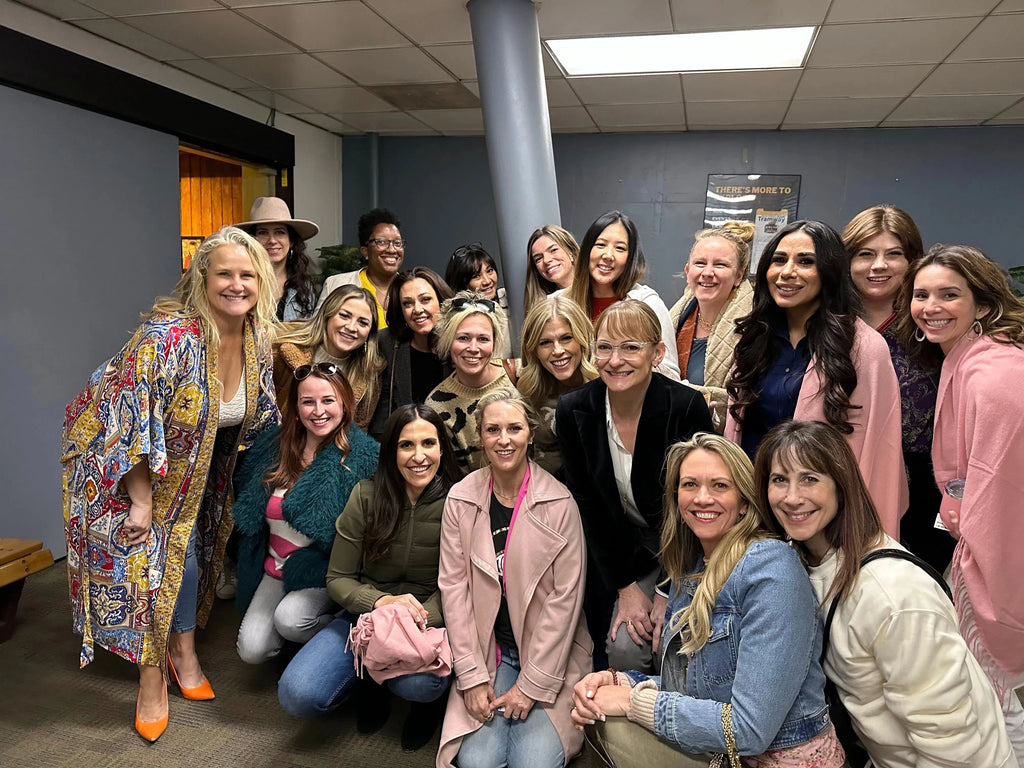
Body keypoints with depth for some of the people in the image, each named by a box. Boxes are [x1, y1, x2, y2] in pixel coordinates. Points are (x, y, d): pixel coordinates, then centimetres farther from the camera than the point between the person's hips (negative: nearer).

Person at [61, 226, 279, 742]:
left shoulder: (258, 338, -11)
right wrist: (141, 502, -26)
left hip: (190, 463, 6)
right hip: (123, 460, -6)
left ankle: (183, 651, 30)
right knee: (141, 553, -6)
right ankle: (152, 676, 11)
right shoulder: (168, 336, -32)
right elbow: (133, 421, -29)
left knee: (186, 548, 11)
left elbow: (256, 415, 5)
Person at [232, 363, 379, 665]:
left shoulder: (364, 455, -14)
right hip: (274, 569, 5)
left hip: (326, 572, -5)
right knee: (252, 649, -8)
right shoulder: (273, 444, 3)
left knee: (289, 618, -28)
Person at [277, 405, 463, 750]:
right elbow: (338, 579, -3)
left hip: (431, 619, -2)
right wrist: (381, 601, -23)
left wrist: (422, 619, -27)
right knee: (297, 695, -19)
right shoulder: (367, 496, -7)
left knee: (418, 682, -35)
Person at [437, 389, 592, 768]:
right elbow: (454, 587, -3)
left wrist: (532, 684, -12)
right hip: (488, 651, 2)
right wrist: (472, 677, -8)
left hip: (550, 655, -1)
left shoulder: (559, 502, -11)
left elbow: (565, 597, -11)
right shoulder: (460, 499, -4)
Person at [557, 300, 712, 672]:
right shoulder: (573, 410, -13)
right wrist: (624, 586, -9)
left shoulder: (687, 407, -21)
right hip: (620, 555, 2)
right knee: (622, 647, -12)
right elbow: (588, 505, -7)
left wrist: (669, 592, -15)